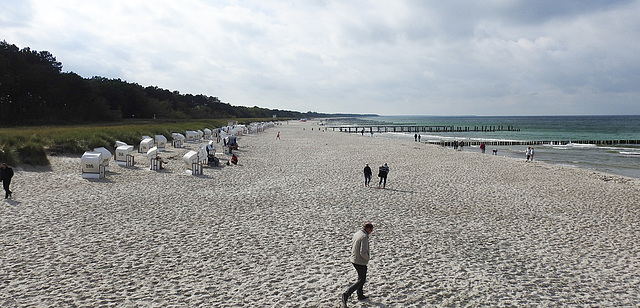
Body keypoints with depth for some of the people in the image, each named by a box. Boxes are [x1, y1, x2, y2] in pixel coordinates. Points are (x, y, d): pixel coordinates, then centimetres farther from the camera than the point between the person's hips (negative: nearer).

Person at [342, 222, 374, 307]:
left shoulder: (356, 234, 4)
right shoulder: (364, 237, -23)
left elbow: (352, 246, 12)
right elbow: (363, 252, -27)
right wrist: (368, 258, -8)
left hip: (354, 259, 9)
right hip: (361, 262, -9)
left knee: (361, 277, 24)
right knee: (361, 280, 1)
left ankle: (360, 295, 35)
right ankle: (346, 294, -9)